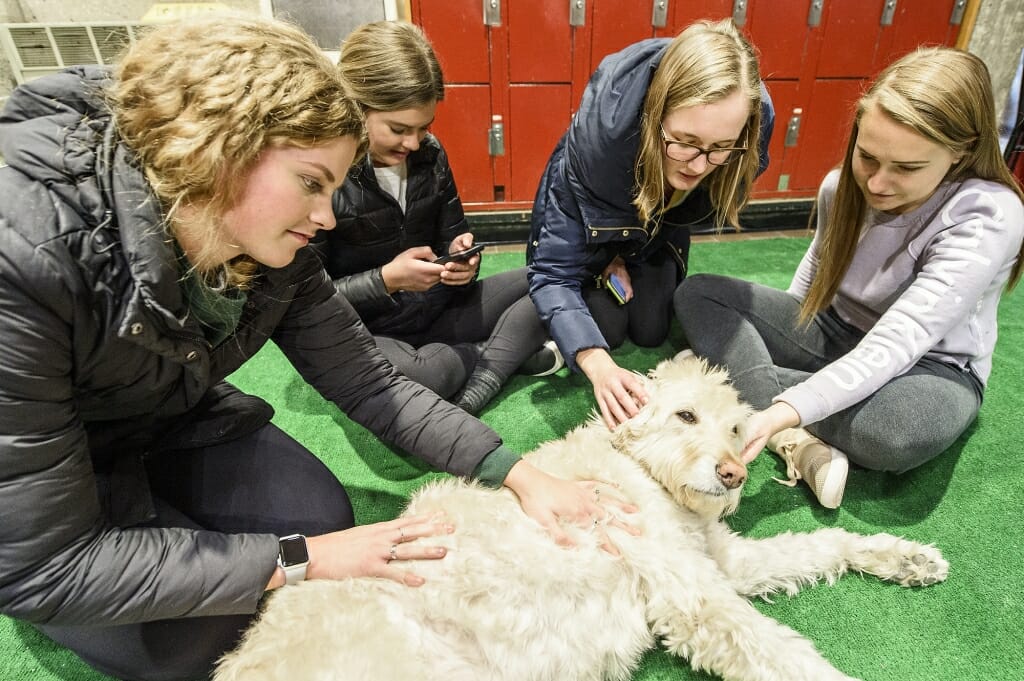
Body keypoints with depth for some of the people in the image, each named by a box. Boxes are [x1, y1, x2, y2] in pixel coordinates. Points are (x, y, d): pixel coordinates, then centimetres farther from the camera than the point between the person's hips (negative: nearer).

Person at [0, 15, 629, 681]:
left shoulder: (276, 256, -19)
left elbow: (369, 384, -13)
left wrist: (519, 473, -22)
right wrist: (300, 559, -31)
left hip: (170, 422, 5)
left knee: (325, 520, -7)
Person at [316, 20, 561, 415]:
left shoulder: (430, 154, -1)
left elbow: (454, 235, 10)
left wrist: (462, 259, -14)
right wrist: (386, 279, -25)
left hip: (436, 309, 6)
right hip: (361, 332, -5)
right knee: (397, 375, -41)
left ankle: (466, 401, -20)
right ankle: (512, 352, -11)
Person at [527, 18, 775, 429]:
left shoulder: (756, 120, -32)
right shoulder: (603, 124, -42)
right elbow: (553, 271, -40)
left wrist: (627, 258, -10)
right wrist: (596, 363, -53)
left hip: (660, 222, 3)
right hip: (594, 218, -2)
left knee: (650, 331, 1)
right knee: (606, 328, -12)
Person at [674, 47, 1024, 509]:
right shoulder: (842, 185, -11)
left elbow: (893, 349, -35)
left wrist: (779, 412, -47)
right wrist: (782, 332, 10)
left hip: (927, 365, -5)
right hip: (833, 332, 5)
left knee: (901, 429, -43)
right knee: (696, 293, -14)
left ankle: (741, 375, -19)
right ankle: (799, 443, -28)